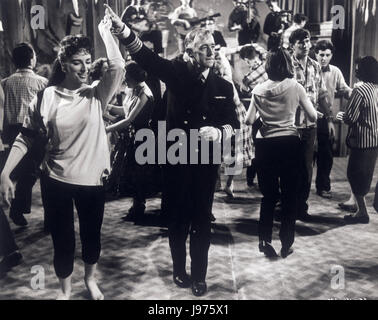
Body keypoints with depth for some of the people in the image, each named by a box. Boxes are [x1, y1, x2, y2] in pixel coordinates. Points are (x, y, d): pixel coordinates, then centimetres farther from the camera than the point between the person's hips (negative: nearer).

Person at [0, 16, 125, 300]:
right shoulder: (47, 96, -4)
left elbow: (118, 66, -21)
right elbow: (26, 137, 1)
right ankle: (65, 291, 37)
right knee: (62, 240, 11)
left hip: (92, 180, 1)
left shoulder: (97, 95, -4)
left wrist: (105, 31, -13)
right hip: (56, 181, 0)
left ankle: (90, 279, 46)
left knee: (92, 235, 17)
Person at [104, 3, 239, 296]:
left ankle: (199, 276, 26)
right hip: (177, 158, -1)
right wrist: (120, 27, -34)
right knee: (178, 219, 12)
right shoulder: (177, 73, -5)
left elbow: (234, 123, 6)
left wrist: (218, 132, -16)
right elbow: (145, 56, -19)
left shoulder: (223, 86, 2)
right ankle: (179, 270, 33)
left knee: (202, 220, 9)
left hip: (207, 161, 2)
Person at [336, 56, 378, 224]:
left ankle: (362, 212, 7)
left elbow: (350, 119, -20)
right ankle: (355, 202, 33)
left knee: (355, 174, 3)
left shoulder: (360, 91, -20)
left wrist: (340, 115, 0)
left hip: (361, 141, -8)